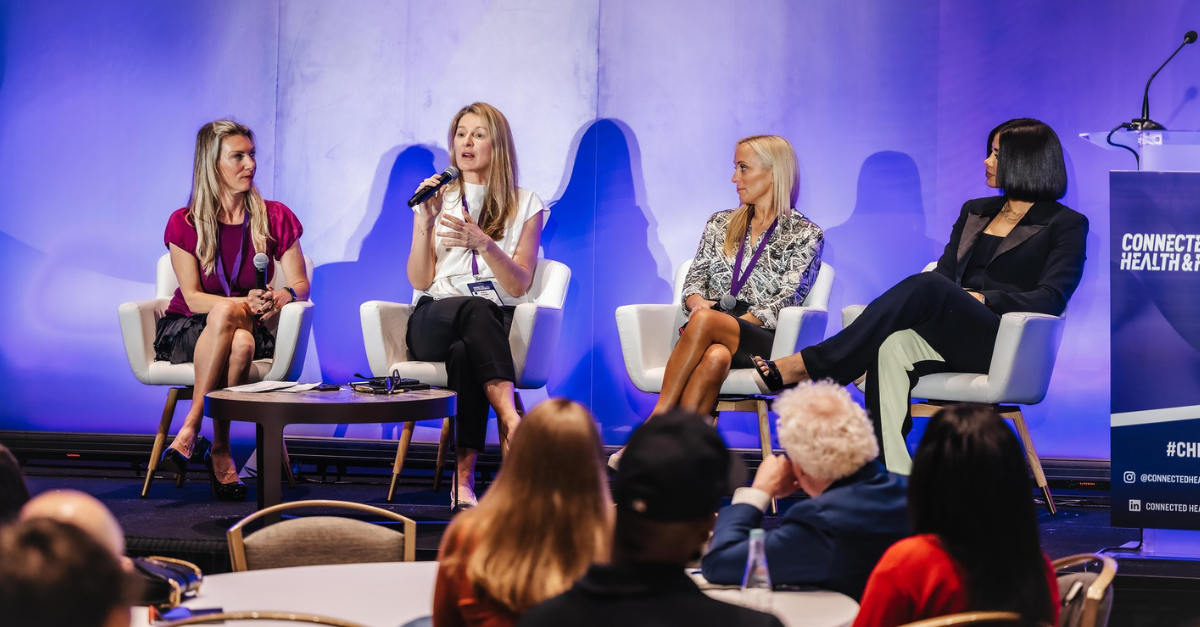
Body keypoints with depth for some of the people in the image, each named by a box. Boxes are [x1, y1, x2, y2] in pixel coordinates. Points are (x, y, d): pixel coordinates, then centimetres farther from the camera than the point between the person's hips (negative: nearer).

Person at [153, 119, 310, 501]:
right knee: (225, 312, -38)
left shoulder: (274, 218, 4)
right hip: (186, 332, -1)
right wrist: (244, 304, -25)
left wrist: (280, 297, -22)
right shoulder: (185, 224, -2)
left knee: (241, 343, -38)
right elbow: (193, 297, -8)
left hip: (251, 329, 1)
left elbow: (300, 284, 3)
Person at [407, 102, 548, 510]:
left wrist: (483, 243, -16)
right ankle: (510, 419, -54)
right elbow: (419, 281, 7)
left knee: (464, 350, -40)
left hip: (495, 323, -1)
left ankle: (464, 475, -50)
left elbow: (518, 285, 0)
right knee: (475, 309, -39)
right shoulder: (437, 199, 18)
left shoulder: (525, 206, 13)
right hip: (433, 320, 1)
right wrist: (425, 223, -7)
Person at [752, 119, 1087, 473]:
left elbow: (1051, 299, -4)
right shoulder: (974, 212, 27)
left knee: (928, 286, -33)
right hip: (951, 341, 5)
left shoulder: (1066, 225, 9)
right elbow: (944, 272, 16)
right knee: (893, 345, -33)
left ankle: (804, 367, -38)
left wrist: (984, 298, -15)